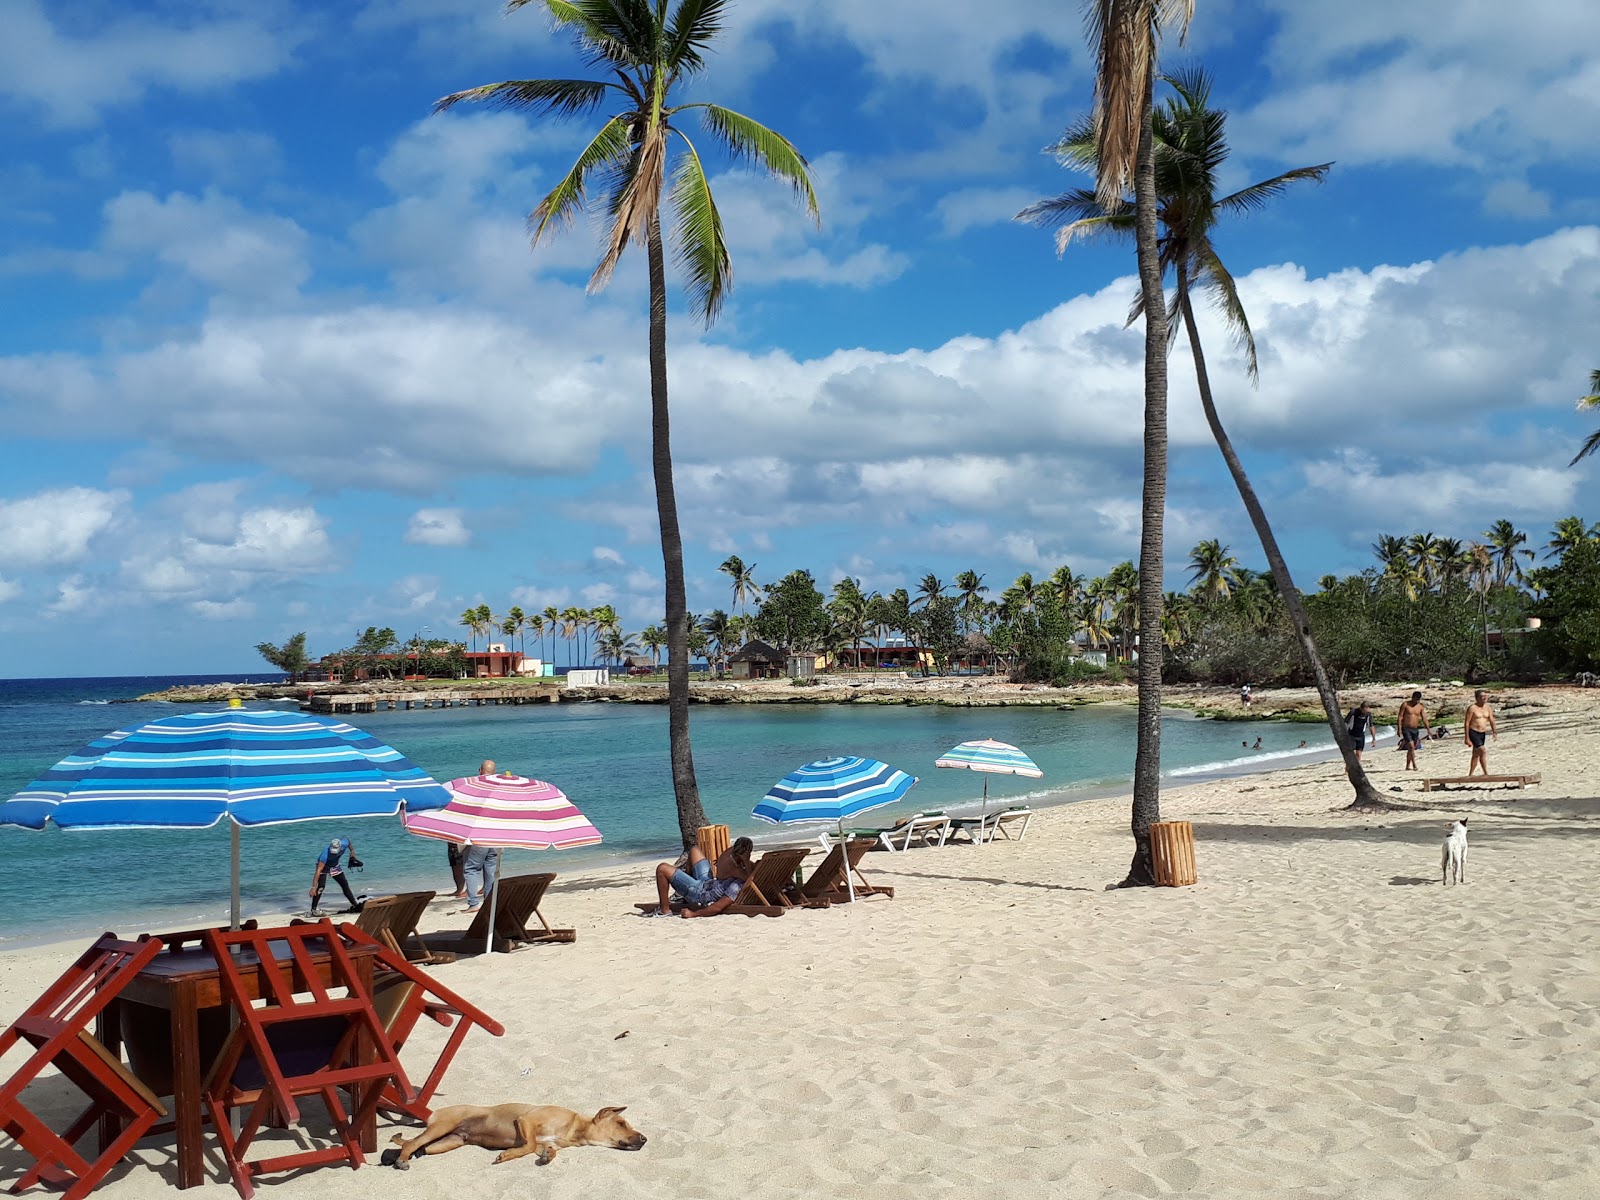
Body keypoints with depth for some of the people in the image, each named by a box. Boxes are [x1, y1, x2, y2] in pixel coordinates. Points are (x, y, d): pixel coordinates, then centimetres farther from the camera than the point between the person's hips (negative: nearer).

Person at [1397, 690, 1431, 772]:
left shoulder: (1421, 707, 5)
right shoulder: (1405, 705, -6)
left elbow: (1424, 718, 5)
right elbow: (1400, 716, -7)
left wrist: (1428, 730, -2)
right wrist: (1399, 729, -13)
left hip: (1415, 730, 5)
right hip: (1406, 729, -5)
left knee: (1411, 748, 9)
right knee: (1411, 746, -18)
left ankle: (1408, 766, 18)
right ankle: (1414, 765, -19)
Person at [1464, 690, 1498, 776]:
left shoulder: (1487, 707, 6)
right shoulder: (1472, 708, -12)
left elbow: (1491, 720, 5)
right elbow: (1467, 723, -11)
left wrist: (1494, 732, -9)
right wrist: (1467, 738, -14)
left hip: (1483, 733, 7)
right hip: (1473, 733, -7)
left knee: (1476, 755, 13)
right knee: (1483, 752, -19)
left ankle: (1470, 775, 22)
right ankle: (1486, 774, -17)